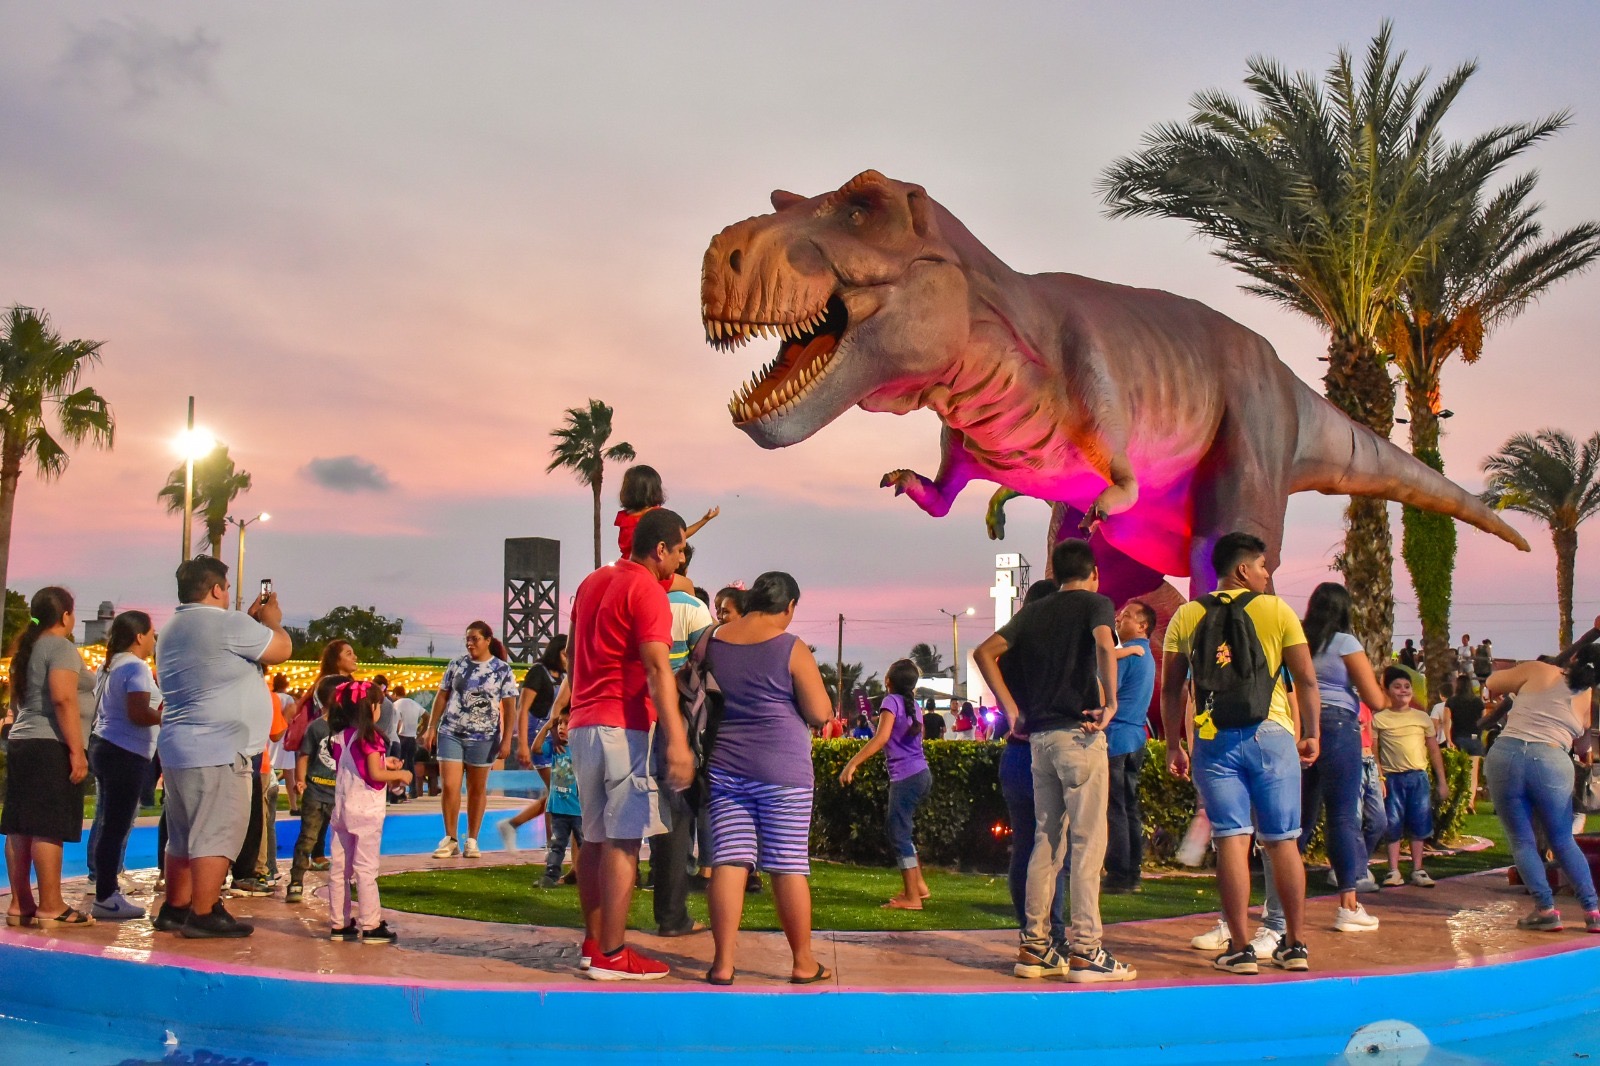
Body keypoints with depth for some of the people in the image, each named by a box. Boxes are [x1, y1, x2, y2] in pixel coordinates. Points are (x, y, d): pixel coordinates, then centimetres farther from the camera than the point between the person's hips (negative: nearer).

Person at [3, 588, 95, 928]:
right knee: (48, 829, -8)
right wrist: (77, 751, -20)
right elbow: (63, 699, -20)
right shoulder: (61, 648, -9)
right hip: (51, 746, -9)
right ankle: (50, 908, -7)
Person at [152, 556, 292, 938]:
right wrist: (272, 621, 12)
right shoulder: (226, 623, -13)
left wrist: (252, 620, 24)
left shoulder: (173, 628, 17)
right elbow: (281, 650, -6)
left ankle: (175, 908, 21)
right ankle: (203, 916, -4)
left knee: (183, 836, 15)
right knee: (217, 835, -5)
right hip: (218, 752, -10)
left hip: (177, 748, 10)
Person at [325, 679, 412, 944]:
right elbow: (374, 774, -17)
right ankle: (371, 926, 3)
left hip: (342, 808, 7)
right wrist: (400, 774, -2)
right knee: (366, 869, -2)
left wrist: (384, 763, 16)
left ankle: (339, 924, 16)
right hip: (366, 810, -7)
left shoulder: (339, 736, 7)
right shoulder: (370, 737, -14)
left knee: (338, 868, 9)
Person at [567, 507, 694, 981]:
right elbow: (657, 669, -21)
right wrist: (677, 741, -26)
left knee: (595, 838, 13)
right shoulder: (647, 591, -11)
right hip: (626, 727, -9)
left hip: (584, 724, 9)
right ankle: (612, 956, -5)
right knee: (623, 841, -6)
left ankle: (593, 943, 19)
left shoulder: (592, 582, 16)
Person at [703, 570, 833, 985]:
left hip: (724, 767, 4)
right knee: (789, 866, 4)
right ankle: (804, 962, 14)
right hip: (782, 769, -4)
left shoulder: (712, 642, 4)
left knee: (728, 862, 3)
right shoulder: (791, 648, -9)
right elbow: (820, 713, -9)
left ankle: (723, 962, 3)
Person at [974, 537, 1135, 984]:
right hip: (1080, 732, -6)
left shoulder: (1035, 611, 15)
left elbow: (984, 652, 10)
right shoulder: (1095, 603, 0)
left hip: (1040, 735, 6)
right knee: (1087, 841, -3)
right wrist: (1111, 703, -14)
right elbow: (1105, 646, -21)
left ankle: (1034, 948, 12)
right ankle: (1085, 951, -3)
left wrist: (1011, 707, 10)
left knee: (1047, 840, 11)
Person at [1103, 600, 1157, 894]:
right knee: (1130, 807, 11)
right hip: (1136, 738, 10)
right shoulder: (1146, 655, 18)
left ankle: (1118, 875, -6)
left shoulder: (1125, 654, -11)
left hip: (1115, 738, -9)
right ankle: (1133, 873, 13)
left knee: (1114, 809, -7)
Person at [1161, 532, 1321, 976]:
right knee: (1283, 842, 8)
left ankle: (1240, 949, 2)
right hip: (1271, 735, -1)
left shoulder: (1186, 617, 7)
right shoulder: (1276, 610, 2)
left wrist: (1173, 744, 12)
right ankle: (1295, 946, 16)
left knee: (1232, 840, 1)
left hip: (1213, 740, 1)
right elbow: (1307, 680, 0)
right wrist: (1312, 734, 9)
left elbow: (1171, 689, 5)